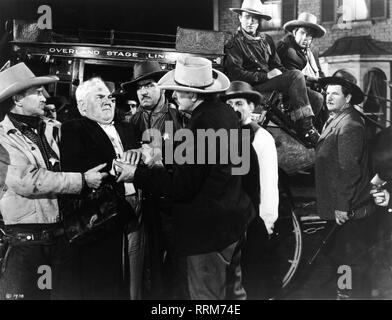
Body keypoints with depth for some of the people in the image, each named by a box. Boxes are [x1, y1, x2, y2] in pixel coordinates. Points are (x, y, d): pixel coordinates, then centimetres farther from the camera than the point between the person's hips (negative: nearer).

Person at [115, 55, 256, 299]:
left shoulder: (202, 124, -25)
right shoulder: (226, 113, 4)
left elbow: (181, 186, -22)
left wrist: (137, 174, -14)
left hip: (205, 231, -9)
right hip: (233, 222, 10)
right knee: (232, 291, 23)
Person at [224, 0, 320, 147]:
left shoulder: (266, 40, 22)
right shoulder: (234, 44, 2)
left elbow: (278, 66, 21)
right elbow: (235, 74, -11)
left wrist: (281, 73, -4)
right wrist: (266, 76, -17)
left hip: (272, 82, 7)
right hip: (253, 88, -6)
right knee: (297, 75, -28)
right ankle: (305, 127, -27)